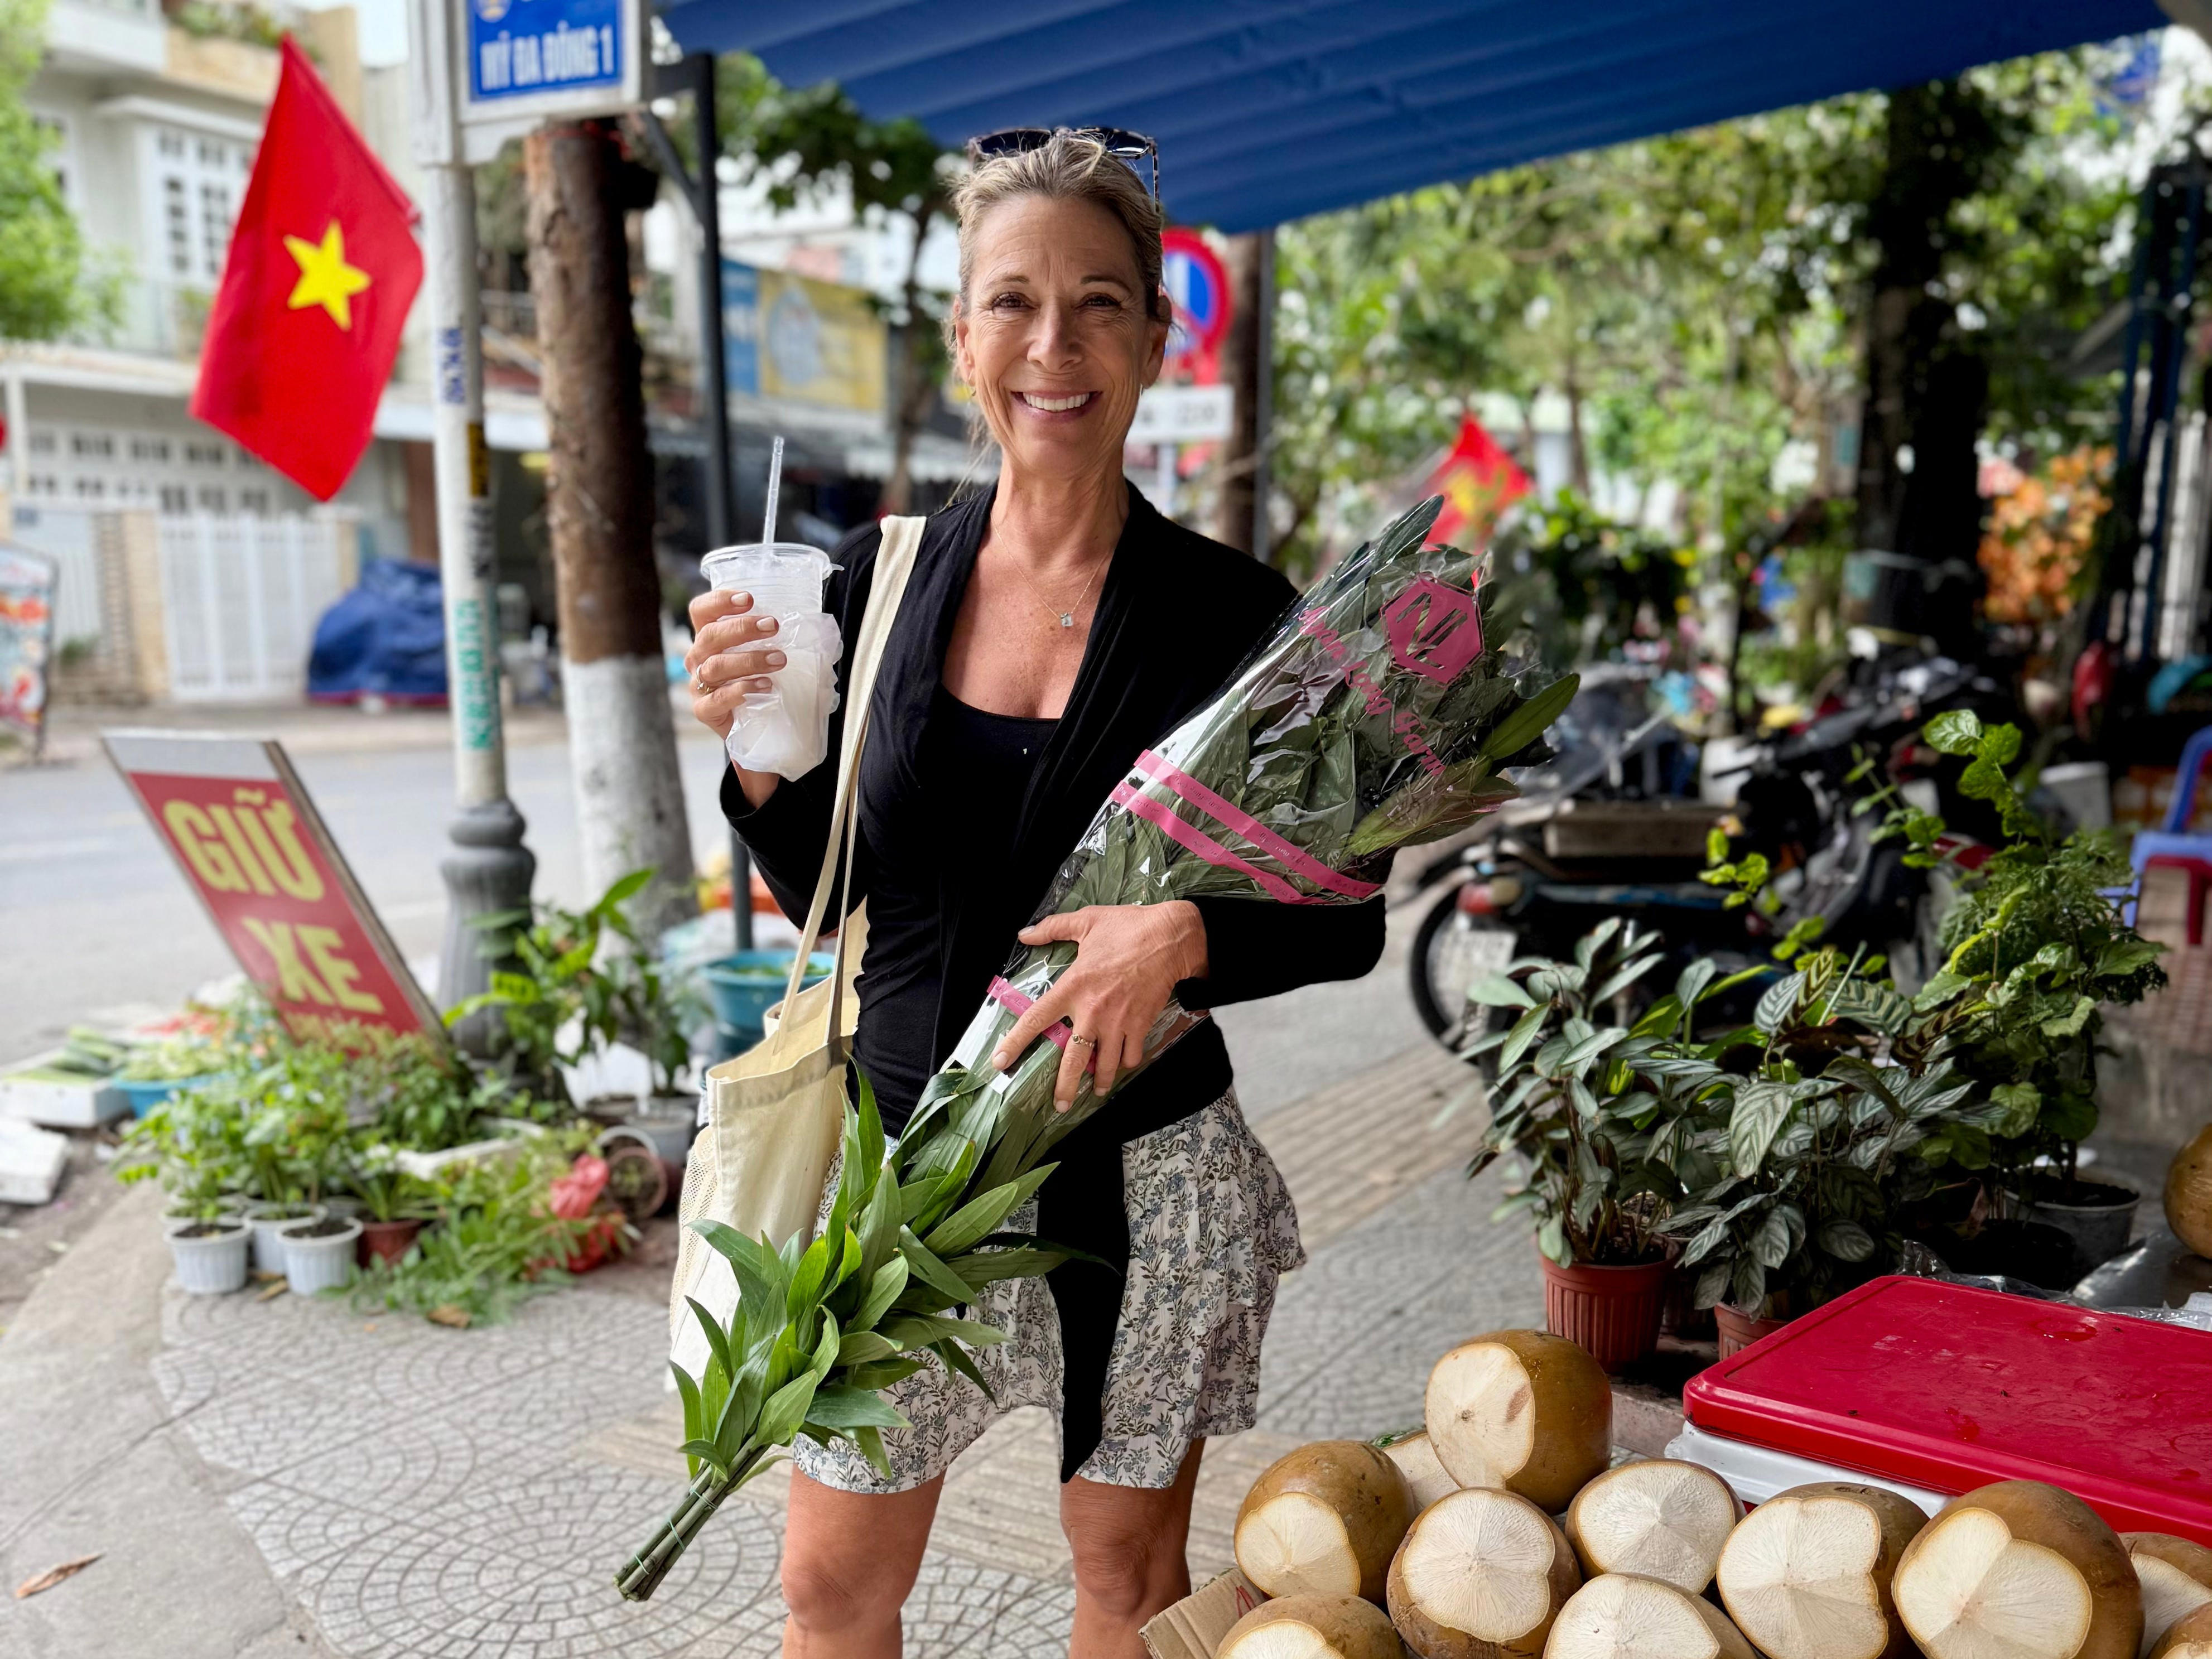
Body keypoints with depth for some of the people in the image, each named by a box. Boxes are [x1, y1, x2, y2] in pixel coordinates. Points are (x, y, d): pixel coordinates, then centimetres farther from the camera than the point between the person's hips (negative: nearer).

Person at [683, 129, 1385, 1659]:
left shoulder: (1235, 614, -10)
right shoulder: (879, 583, -1)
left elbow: (1346, 923, -5)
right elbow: (828, 899, 7)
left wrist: (1185, 936, -23)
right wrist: (756, 756, -11)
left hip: (1138, 1174, -2)